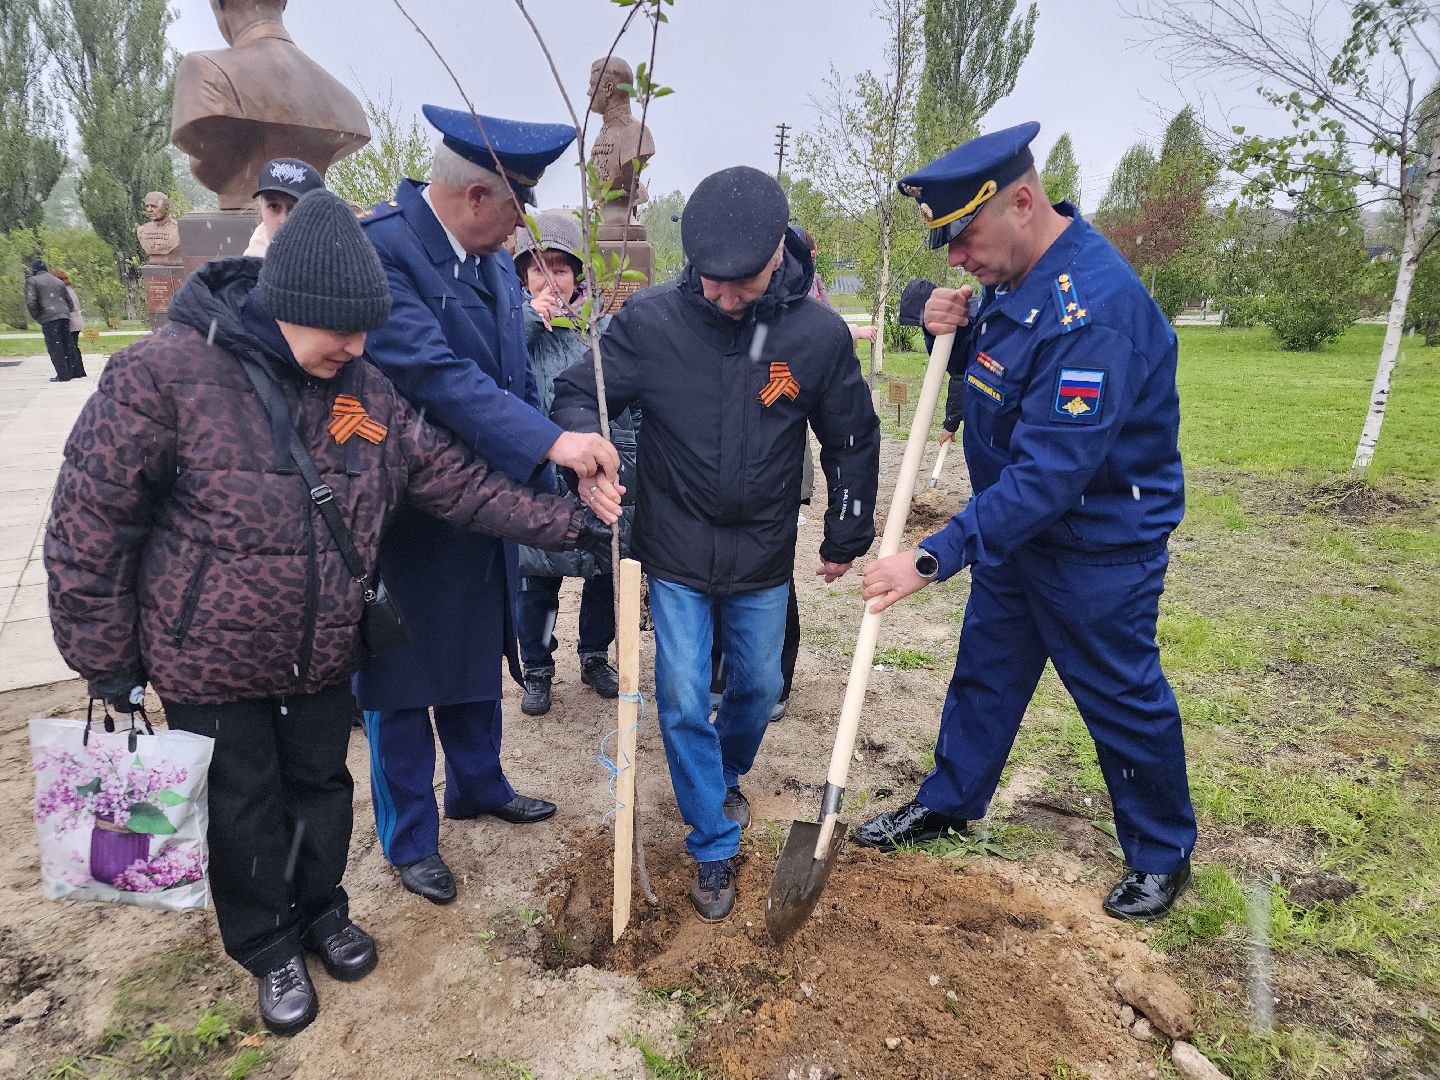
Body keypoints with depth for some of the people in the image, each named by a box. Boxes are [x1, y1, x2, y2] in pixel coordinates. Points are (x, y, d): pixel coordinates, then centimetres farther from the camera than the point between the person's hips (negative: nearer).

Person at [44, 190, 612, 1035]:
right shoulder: (164, 377, -19)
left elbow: (455, 478, -2)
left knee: (322, 785, 21)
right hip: (210, 661, -4)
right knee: (244, 808, 14)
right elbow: (90, 526, -14)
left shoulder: (365, 389, -5)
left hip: (324, 655, 4)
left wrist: (567, 525, -6)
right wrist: (106, 657, -9)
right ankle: (270, 949, 39)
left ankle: (322, 912, 47)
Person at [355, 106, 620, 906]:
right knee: (403, 680, 10)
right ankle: (410, 839, 30)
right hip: (408, 517, -8)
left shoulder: (493, 259, 4)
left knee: (481, 658, 23)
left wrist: (542, 488, 4)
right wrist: (551, 443, -37)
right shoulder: (380, 251, -22)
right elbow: (437, 374, -32)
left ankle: (478, 785, 47)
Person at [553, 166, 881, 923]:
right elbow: (579, 393, -5)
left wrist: (846, 538, 8)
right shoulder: (650, 320, -16)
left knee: (758, 686, 17)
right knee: (683, 701, 2)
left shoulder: (819, 334, -13)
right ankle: (714, 848, 22)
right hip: (676, 553, -1)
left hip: (763, 555, 2)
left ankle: (725, 777, 50)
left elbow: (852, 440, 1)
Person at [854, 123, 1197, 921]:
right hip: (1017, 523, 9)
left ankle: (1162, 854, 32)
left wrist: (933, 559, -34)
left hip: (1098, 546, -8)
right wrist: (953, 327, -10)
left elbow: (1049, 475, -34)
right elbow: (989, 364, 13)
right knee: (985, 666, 19)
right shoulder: (1016, 274, -2)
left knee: (1122, 697, 9)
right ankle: (950, 802, 39)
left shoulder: (1095, 311, -32)